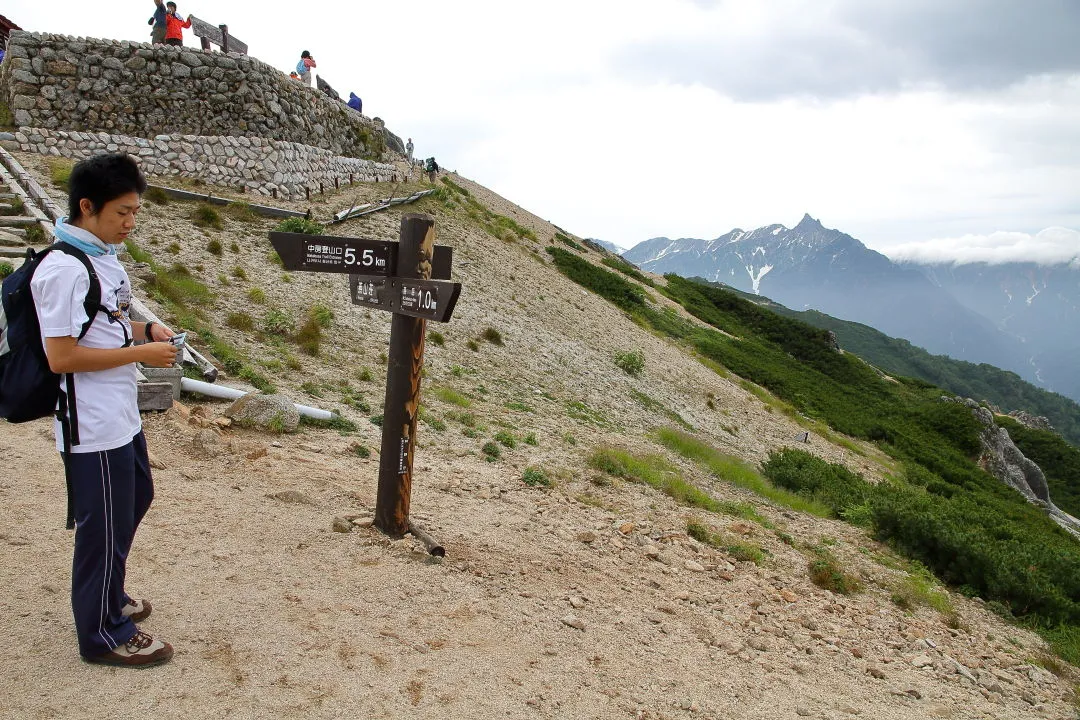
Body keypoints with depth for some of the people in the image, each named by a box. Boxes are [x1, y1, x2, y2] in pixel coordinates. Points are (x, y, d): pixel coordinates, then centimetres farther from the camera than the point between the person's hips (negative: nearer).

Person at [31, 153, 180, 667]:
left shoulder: (103, 256, 8)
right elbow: (62, 356, -24)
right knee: (105, 525, 4)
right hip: (92, 428, -10)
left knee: (134, 501, 24)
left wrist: (144, 330, 2)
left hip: (122, 416, 10)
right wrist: (140, 353, -20)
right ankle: (103, 635, 23)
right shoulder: (63, 269, -21)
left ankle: (109, 597, 44)